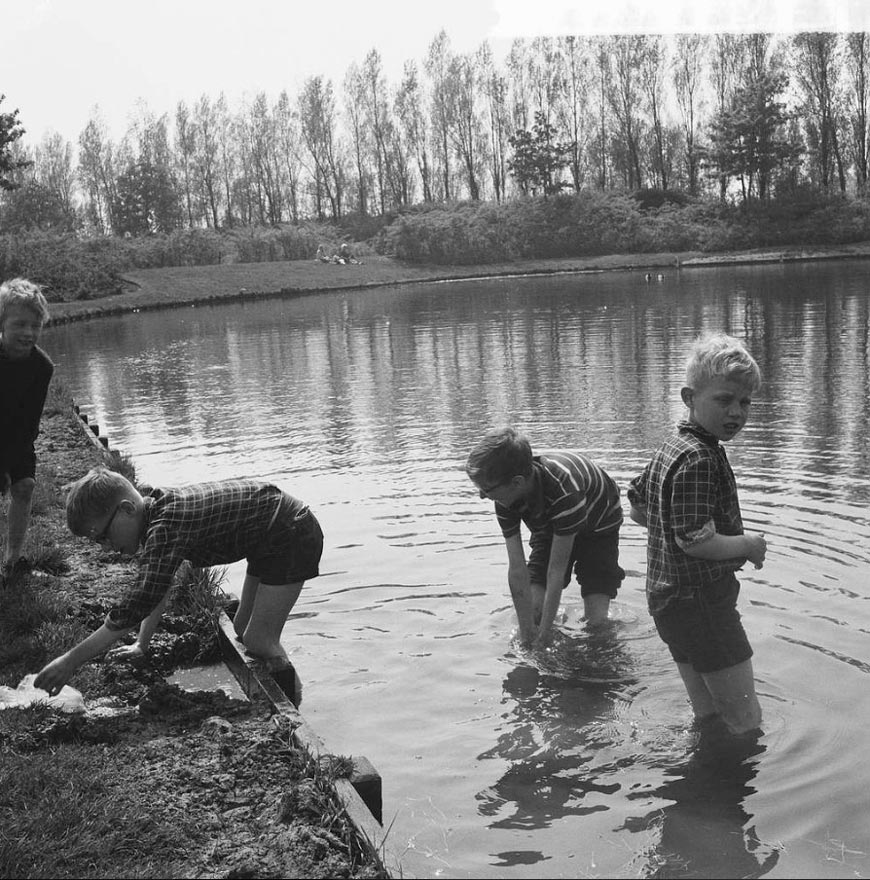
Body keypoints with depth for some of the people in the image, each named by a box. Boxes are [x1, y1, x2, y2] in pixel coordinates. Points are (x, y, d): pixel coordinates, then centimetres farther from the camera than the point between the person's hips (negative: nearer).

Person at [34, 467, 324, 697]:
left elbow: (139, 603, -36)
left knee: (259, 642, -7)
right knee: (243, 629, 16)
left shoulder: (165, 527, -29)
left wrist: (71, 660, -32)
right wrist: (142, 644, 12)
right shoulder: (157, 510, 0)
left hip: (293, 536, -10)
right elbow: (155, 587, 13)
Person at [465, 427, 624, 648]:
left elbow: (557, 569, -38)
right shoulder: (505, 500, -29)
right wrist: (526, 635, -25)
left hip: (598, 524, -4)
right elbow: (517, 569, -24)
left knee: (596, 620, -15)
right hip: (550, 526, 4)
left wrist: (542, 637, -31)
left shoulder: (564, 491, -46)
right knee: (532, 608, -12)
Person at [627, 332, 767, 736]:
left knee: (709, 719, 20)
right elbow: (696, 542, -26)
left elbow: (638, 510, 19)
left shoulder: (669, 448, 9)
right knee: (747, 725, -1)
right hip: (701, 602, -10)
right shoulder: (700, 459, -22)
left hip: (669, 598, 10)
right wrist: (750, 544, -11)